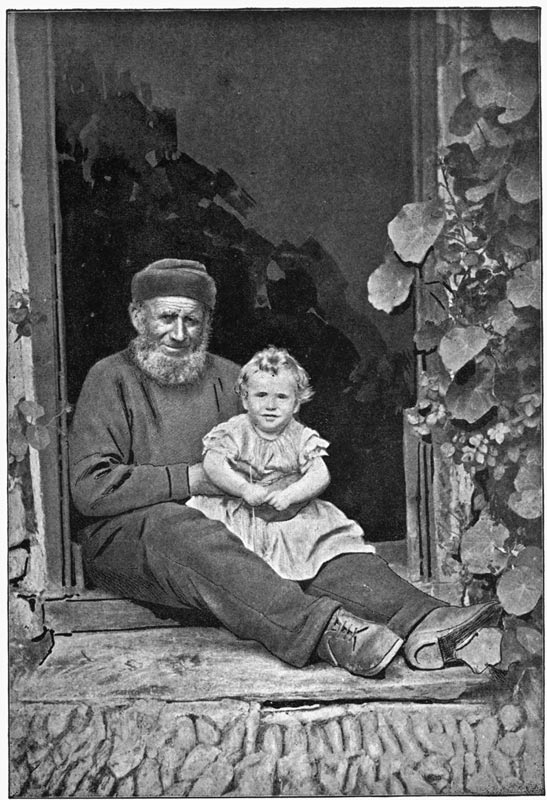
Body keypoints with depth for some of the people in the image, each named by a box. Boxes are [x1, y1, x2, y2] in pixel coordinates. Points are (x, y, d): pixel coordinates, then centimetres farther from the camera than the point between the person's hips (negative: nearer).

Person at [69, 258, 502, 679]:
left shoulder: (228, 378, 17)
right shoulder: (111, 379, 2)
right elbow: (91, 488, -9)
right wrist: (190, 479, -13)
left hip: (225, 523, 5)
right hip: (128, 533, -4)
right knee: (181, 528, -38)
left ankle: (420, 621, -39)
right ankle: (323, 630, -53)